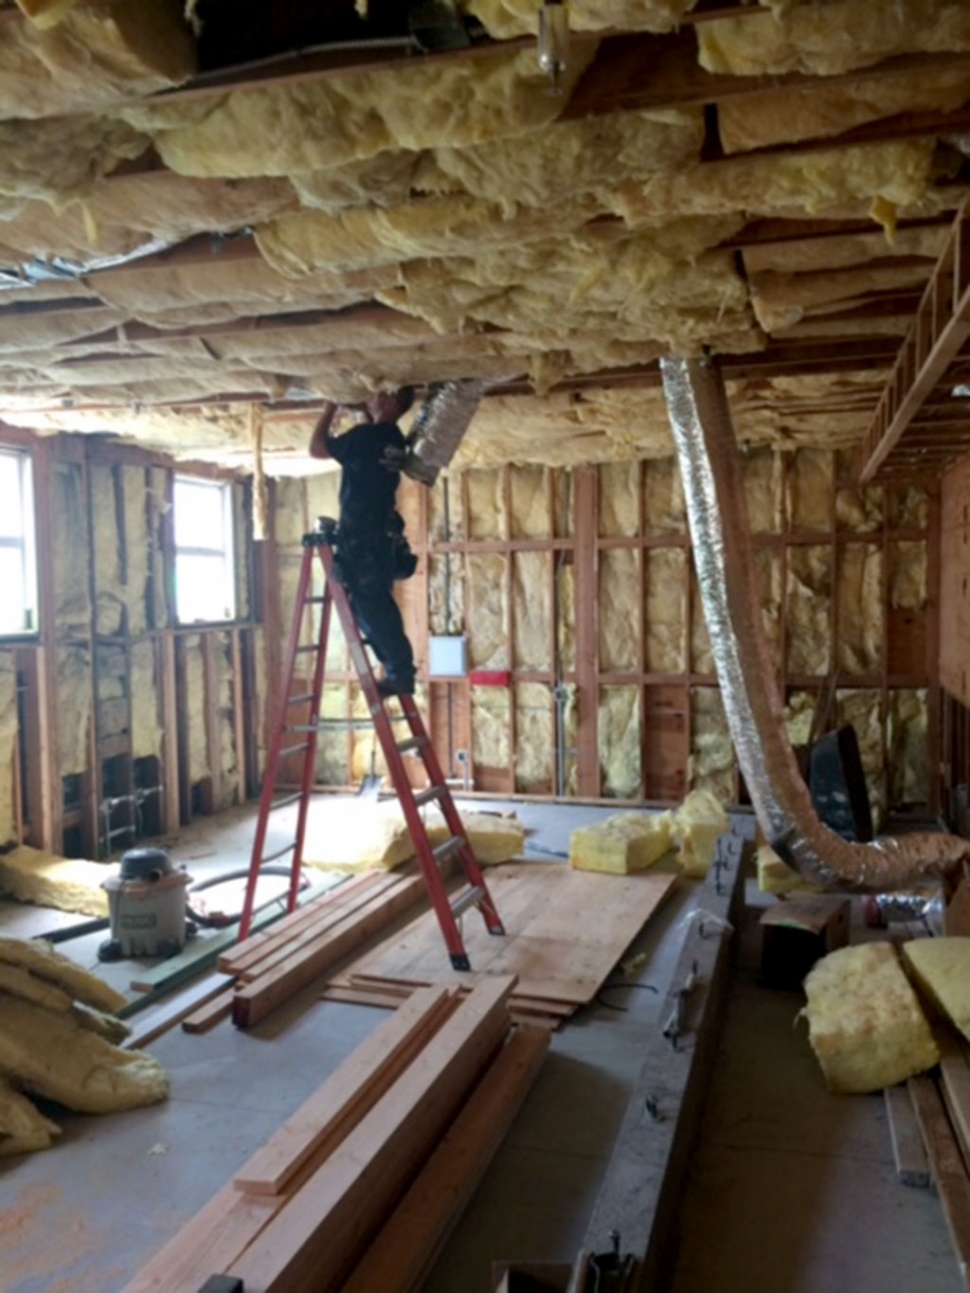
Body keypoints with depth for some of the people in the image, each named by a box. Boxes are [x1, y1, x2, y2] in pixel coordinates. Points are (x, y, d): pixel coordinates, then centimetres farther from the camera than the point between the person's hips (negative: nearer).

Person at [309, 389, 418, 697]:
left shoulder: (366, 435, -12)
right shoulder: (394, 439, 12)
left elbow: (316, 449, 0)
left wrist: (331, 408, 8)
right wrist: (363, 409, 28)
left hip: (362, 534, -9)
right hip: (383, 532, 9)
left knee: (370, 605, -6)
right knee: (375, 604, 15)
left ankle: (400, 673, -6)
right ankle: (399, 669, 15)